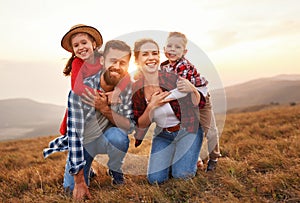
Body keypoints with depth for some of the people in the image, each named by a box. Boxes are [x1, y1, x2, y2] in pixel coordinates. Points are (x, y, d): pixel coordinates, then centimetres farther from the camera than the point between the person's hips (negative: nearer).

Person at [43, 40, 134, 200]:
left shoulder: (128, 88, -18)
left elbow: (130, 126, -19)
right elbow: (74, 135, -28)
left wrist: (105, 109, -37)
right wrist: (79, 182, -26)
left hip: (105, 139, 1)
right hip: (81, 143, -1)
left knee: (117, 135, -32)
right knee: (72, 189, -11)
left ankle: (115, 171, 0)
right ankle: (85, 168, 24)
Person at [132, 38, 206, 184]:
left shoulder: (171, 78, -20)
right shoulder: (136, 89, -11)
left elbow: (198, 104, -12)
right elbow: (141, 125, -6)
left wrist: (192, 89, -33)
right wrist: (152, 106, -24)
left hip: (186, 130, -3)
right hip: (162, 134, 3)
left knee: (182, 175, -14)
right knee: (155, 179, -5)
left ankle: (191, 157, 18)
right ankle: (171, 159, 25)